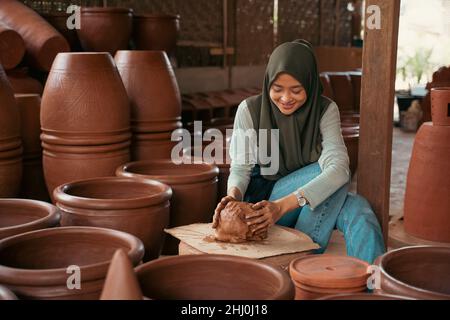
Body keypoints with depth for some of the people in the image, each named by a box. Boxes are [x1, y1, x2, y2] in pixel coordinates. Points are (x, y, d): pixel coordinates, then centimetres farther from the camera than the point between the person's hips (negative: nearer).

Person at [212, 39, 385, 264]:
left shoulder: (325, 110, -10)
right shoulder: (250, 110, -9)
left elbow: (339, 168, -26)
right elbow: (240, 168, -7)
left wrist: (283, 205, -40)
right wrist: (234, 195, -33)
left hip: (312, 203, 2)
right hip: (261, 199, -2)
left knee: (357, 208, -31)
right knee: (324, 168, -29)